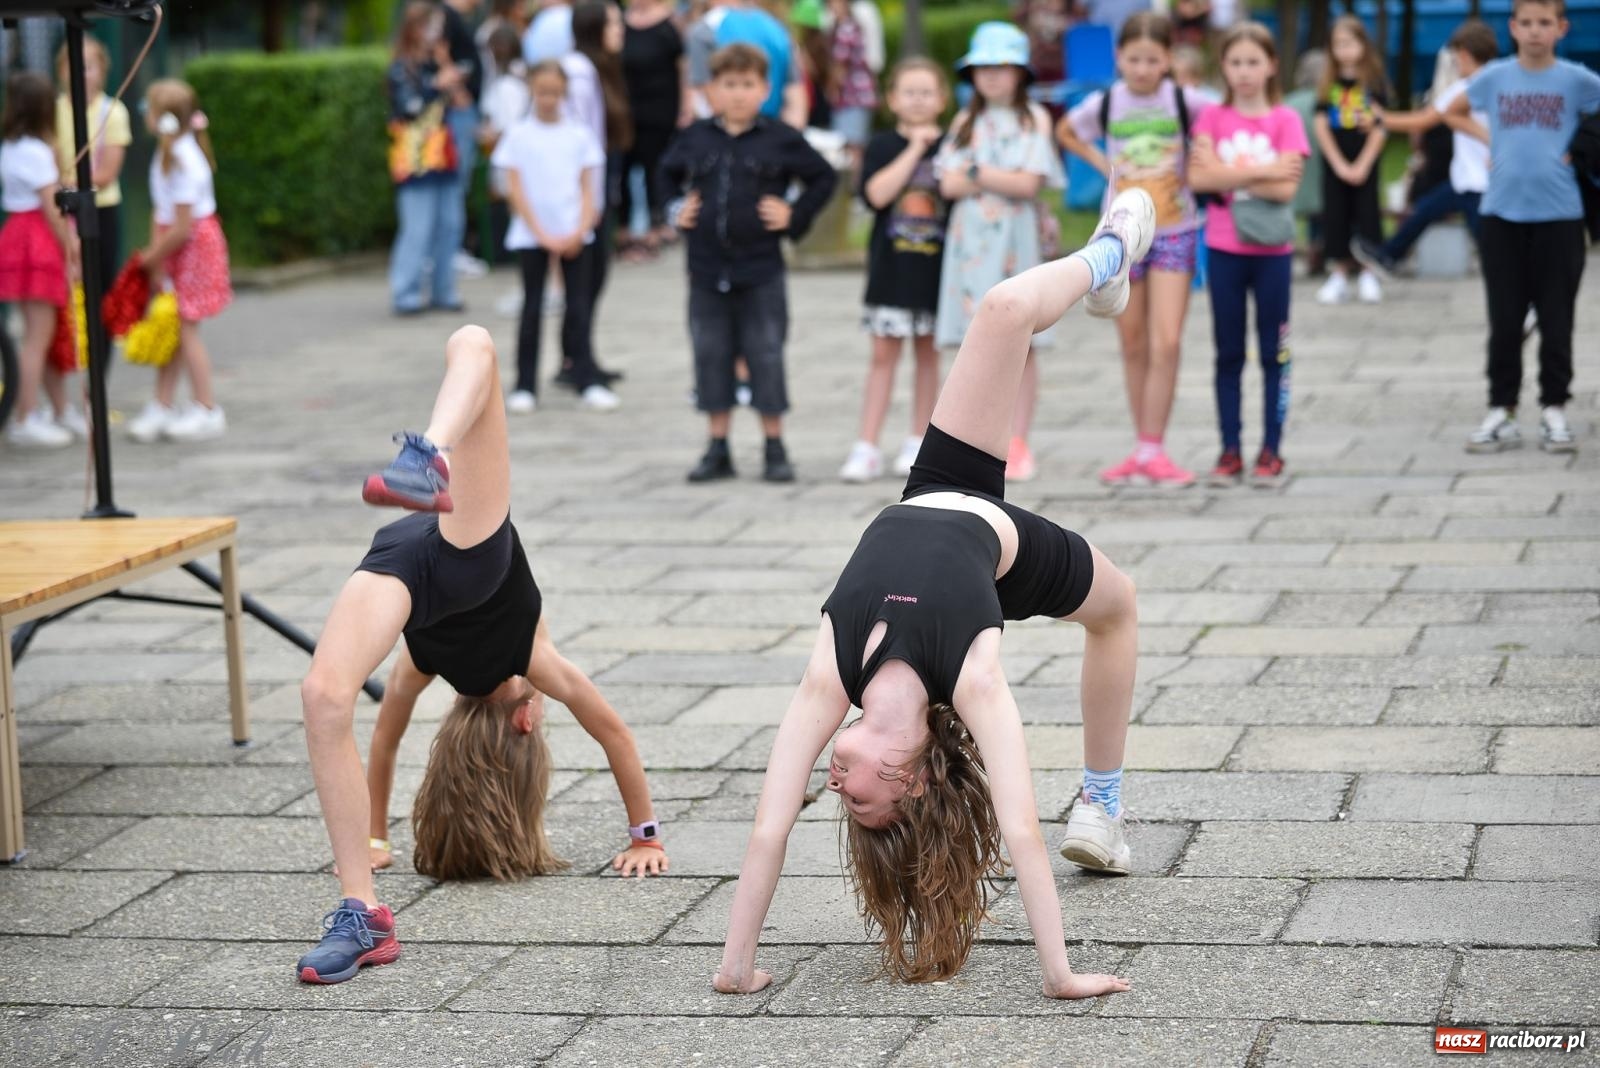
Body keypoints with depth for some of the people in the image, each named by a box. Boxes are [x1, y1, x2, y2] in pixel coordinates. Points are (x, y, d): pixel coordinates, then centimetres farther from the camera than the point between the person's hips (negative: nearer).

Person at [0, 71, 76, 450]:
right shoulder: (37, 152, -13)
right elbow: (50, 208, -14)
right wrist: (69, 248, -7)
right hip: (39, 240, -9)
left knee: (34, 332, 15)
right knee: (39, 334, -6)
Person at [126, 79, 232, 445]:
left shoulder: (183, 161, -22)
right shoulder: (166, 153, 6)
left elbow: (182, 227, -22)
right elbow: (161, 209, 6)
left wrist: (154, 258, -10)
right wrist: (154, 253, -2)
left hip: (193, 246, -9)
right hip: (174, 246, 9)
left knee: (184, 327, -3)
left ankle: (207, 410, 6)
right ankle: (162, 406, 14)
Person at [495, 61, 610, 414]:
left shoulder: (579, 135, 6)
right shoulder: (518, 136, 0)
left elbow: (587, 189, 5)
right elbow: (516, 191, -3)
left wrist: (580, 231, -11)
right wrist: (544, 236, -11)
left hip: (574, 236, 1)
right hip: (531, 235, -1)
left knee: (579, 308, -1)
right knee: (532, 309, 2)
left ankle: (587, 381, 2)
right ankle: (525, 386, 7)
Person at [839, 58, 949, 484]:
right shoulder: (882, 146, 0)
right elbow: (876, 193, -17)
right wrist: (915, 149, -14)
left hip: (936, 267, 1)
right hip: (891, 267, -1)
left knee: (928, 352, 10)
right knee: (883, 353, -1)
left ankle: (918, 443, 19)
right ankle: (867, 448, -2)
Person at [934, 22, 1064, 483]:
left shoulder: (1033, 120, 3)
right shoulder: (966, 122, 11)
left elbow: (1028, 184, -8)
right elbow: (949, 184, 0)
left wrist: (977, 173, -5)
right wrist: (1002, 178, -9)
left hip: (1015, 241, -2)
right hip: (970, 239, 3)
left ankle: (1018, 444, 4)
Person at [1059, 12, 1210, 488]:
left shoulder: (1186, 102, -7)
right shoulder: (1102, 105, -1)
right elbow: (1065, 132, 18)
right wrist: (1101, 163, 5)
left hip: (1174, 235, -2)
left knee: (1166, 344, -13)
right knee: (1134, 347, 8)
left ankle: (1153, 451, -8)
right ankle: (1142, 448, 16)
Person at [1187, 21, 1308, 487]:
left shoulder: (1285, 121, -1)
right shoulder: (1212, 117, 3)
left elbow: (1285, 187, -12)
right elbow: (1198, 177, -11)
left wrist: (1228, 175, -11)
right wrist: (1259, 172, -14)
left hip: (1271, 250, -1)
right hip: (1223, 248, 1)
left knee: (1273, 353, 3)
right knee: (1228, 353, 6)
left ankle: (1271, 450, 8)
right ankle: (1229, 451, 10)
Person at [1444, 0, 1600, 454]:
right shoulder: (1494, 77, 3)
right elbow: (1452, 112, 19)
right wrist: (1492, 145, 9)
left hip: (1558, 215, -1)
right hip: (1501, 214, 1)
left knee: (1556, 322, 4)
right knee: (1504, 323, 5)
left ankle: (1554, 411, 12)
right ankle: (1501, 412, 11)